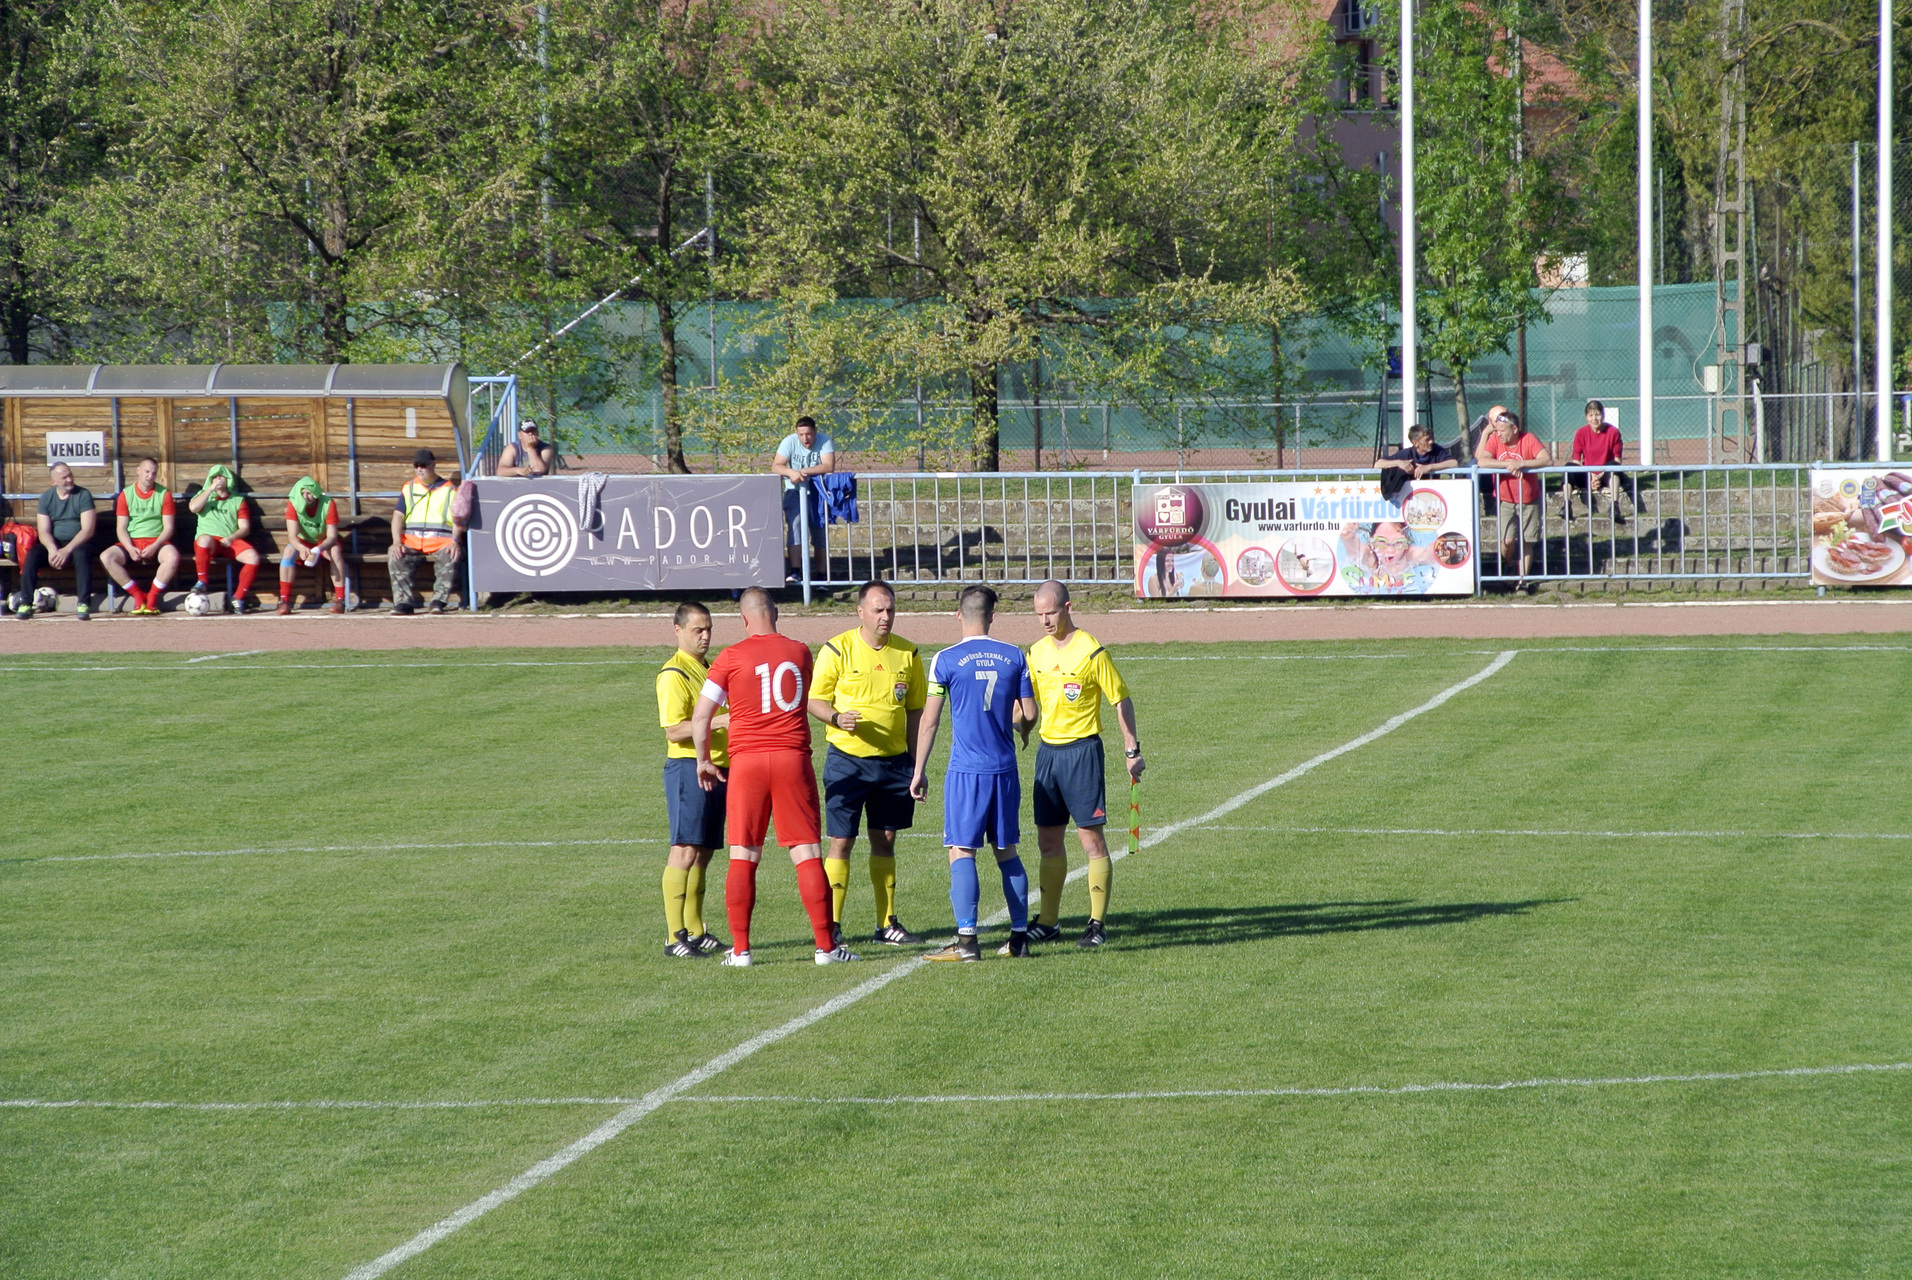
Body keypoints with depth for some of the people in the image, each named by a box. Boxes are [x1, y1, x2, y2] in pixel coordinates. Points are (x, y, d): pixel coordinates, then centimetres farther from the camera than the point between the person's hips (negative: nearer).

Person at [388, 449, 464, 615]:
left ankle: (438, 601, -33)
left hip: (441, 540, -2)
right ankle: (403, 602, -30)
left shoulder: (449, 489, 12)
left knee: (449, 558, -35)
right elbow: (398, 516, 10)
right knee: (396, 557, -29)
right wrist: (397, 541, -8)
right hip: (412, 539, 2)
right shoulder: (409, 488, 19)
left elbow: (457, 520, 5)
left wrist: (455, 541, -15)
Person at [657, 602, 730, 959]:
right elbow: (674, 730, -19)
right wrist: (719, 722, -26)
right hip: (688, 767, -9)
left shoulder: (706, 668, 20)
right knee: (685, 851, -12)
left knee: (703, 853, 11)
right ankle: (674, 936, -14)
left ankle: (695, 931, 16)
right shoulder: (673, 674, -10)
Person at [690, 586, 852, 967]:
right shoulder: (799, 653, 6)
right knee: (808, 854, 2)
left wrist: (703, 760, 12)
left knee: (743, 858, 5)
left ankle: (740, 948, 4)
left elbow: (700, 717, -2)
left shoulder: (731, 658, -2)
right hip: (793, 758, 1)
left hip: (747, 762, -1)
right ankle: (826, 945, 0)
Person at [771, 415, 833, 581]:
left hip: (818, 492, 1)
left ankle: (821, 573, 12)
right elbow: (776, 466, -15)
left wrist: (803, 471, -29)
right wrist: (791, 472, -36)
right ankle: (794, 571, -24)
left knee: (819, 530, 3)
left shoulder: (825, 442, -12)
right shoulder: (790, 442, -9)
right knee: (795, 523, -20)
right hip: (795, 491, -1)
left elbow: (829, 467, -24)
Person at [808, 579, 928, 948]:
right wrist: (836, 718, -23)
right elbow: (814, 700, -1)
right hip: (847, 760, -4)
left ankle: (886, 925, 18)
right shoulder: (837, 650, -4)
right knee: (841, 841, -6)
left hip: (893, 762, 4)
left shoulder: (908, 654, 7)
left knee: (885, 841, 10)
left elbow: (916, 711, 13)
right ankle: (830, 927, -4)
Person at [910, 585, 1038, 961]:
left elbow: (930, 720, -3)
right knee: (1006, 851, 13)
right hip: (1005, 769, 4)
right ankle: (1020, 934, 15)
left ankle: (967, 939, -12)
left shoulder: (946, 660, -5)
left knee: (961, 851, -3)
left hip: (966, 771, -4)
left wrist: (919, 772, 4)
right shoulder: (1014, 657, 3)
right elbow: (1028, 713, 7)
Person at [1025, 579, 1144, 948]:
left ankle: (1098, 922, -1)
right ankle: (1048, 922, 15)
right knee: (1048, 840, 8)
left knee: (1090, 836, -5)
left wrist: (1132, 750, -7)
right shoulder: (1036, 653, 9)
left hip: (1082, 749, -6)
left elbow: (1121, 700, -6)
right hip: (1048, 749, 6)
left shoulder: (1091, 652, -10)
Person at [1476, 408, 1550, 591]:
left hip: (1529, 500, 0)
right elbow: (1482, 461, -18)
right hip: (1505, 500, 0)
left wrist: (1520, 463, -29)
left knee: (1526, 542, 3)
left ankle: (1522, 580, 10)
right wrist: (1507, 464, -28)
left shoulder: (1529, 439, -11)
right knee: (1508, 540, -12)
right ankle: (1504, 568, 16)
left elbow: (1547, 460, -21)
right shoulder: (1495, 440, -6)